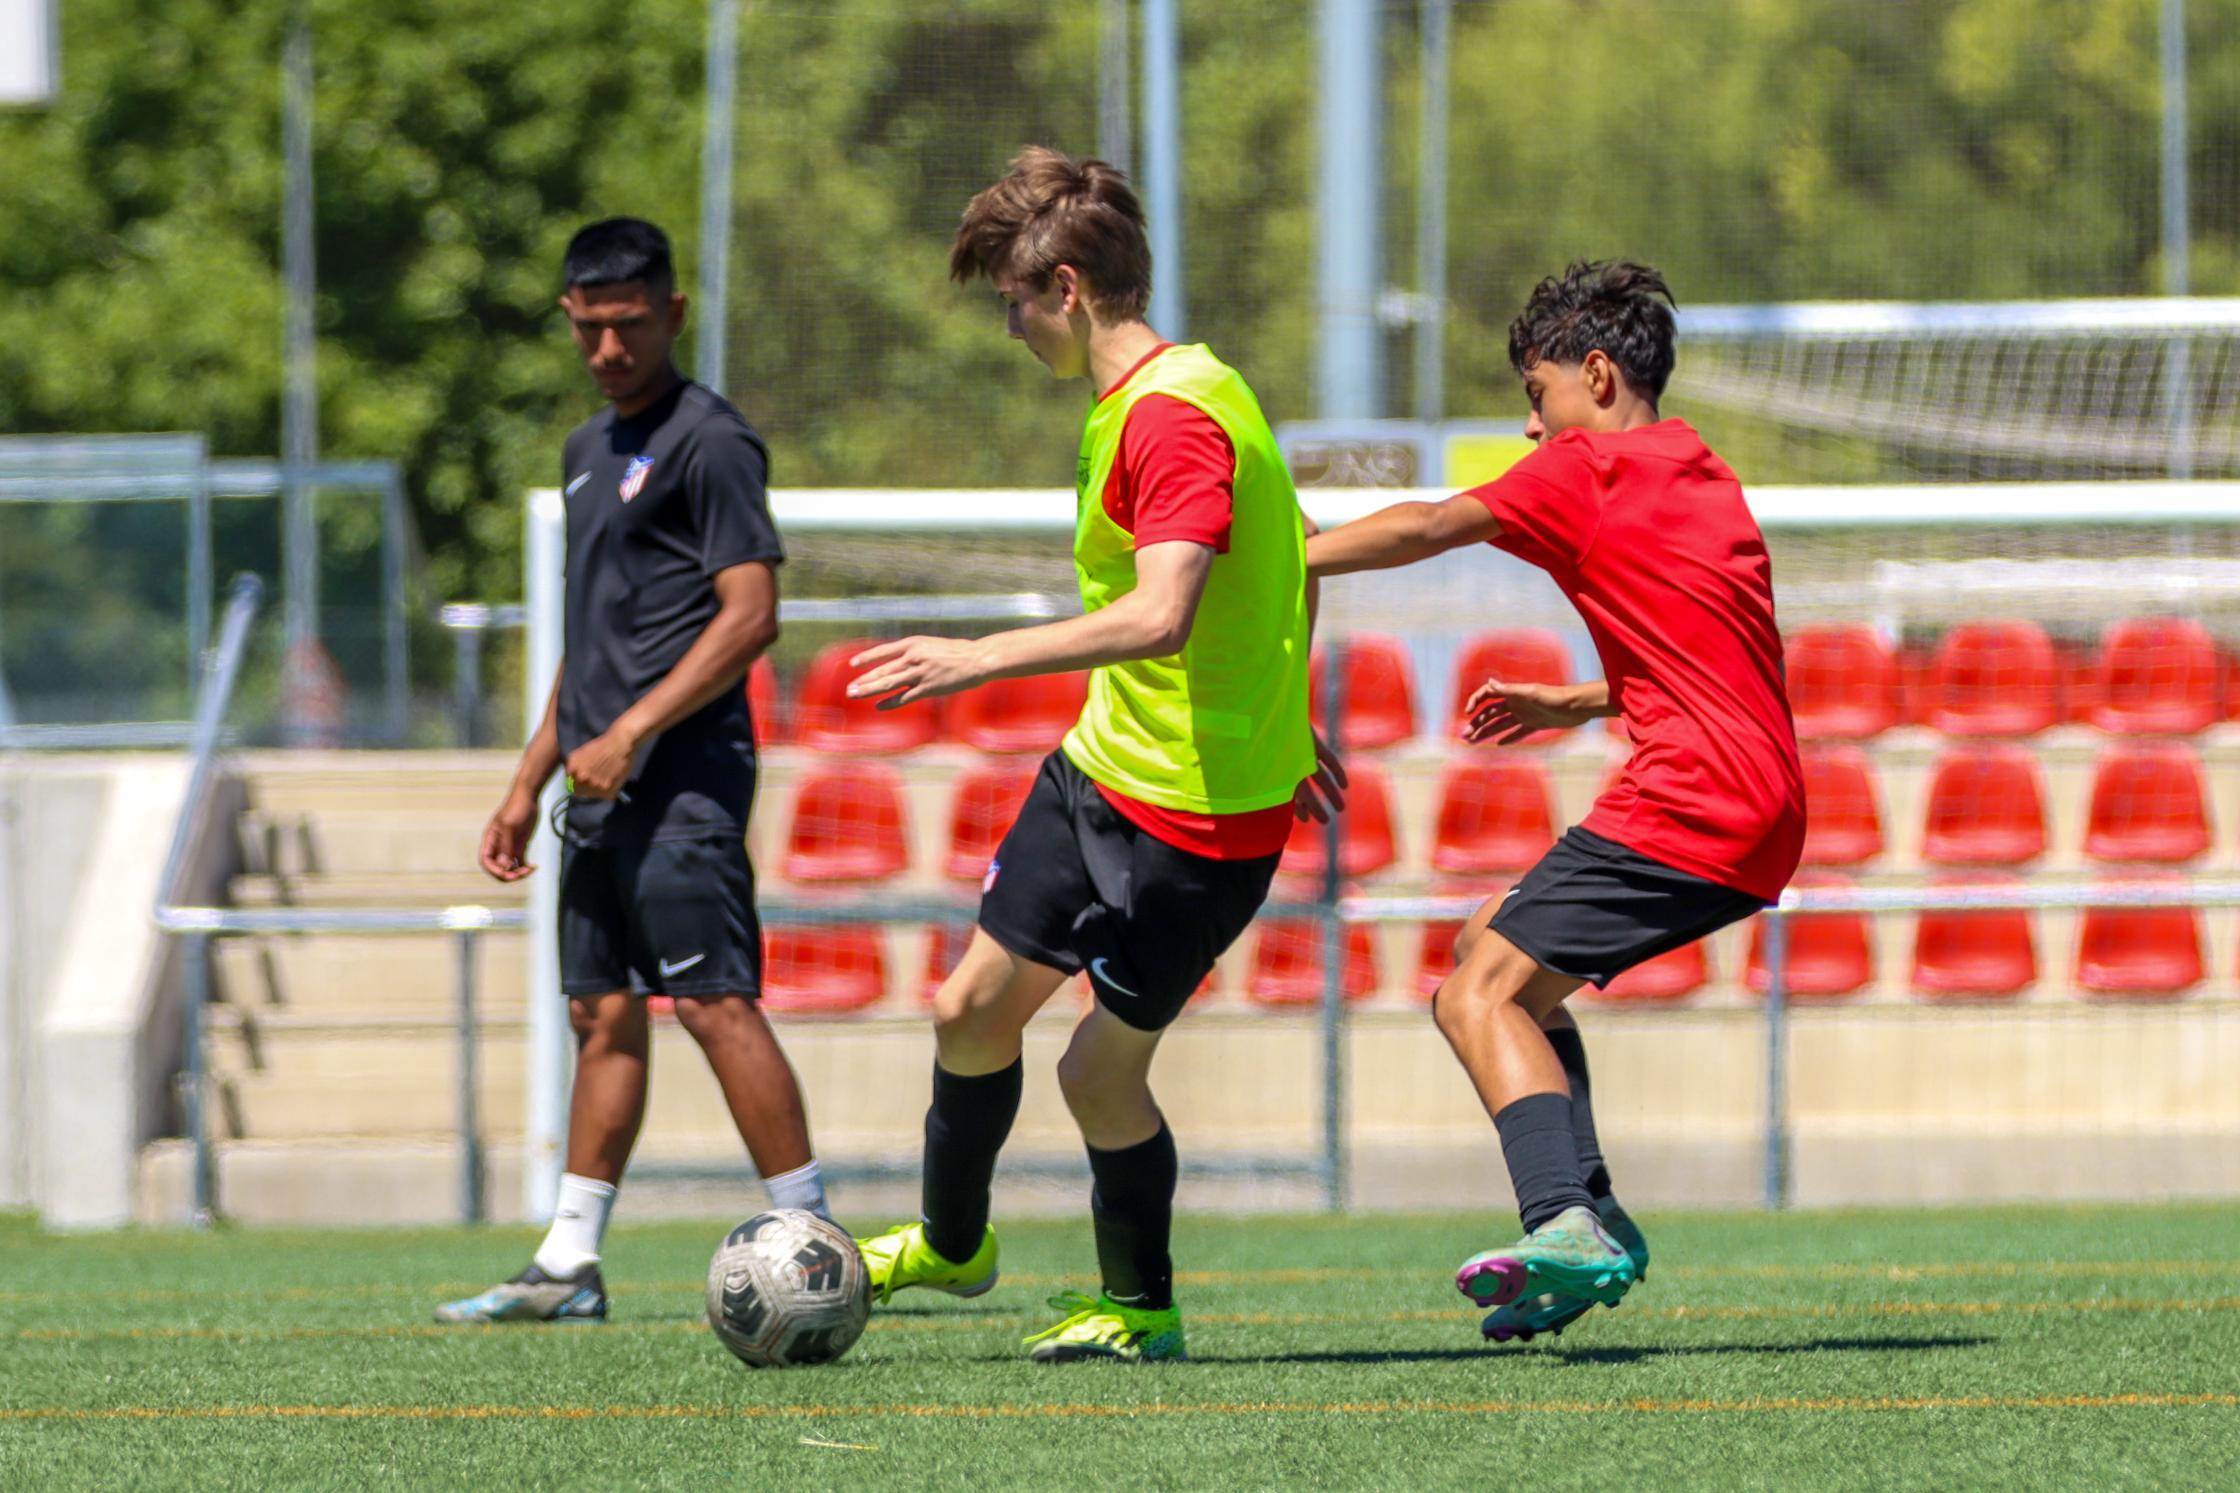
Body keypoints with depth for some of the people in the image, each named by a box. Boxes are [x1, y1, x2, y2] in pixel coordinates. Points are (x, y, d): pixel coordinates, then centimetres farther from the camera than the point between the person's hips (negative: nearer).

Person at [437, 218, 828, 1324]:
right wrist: (529, 783, 23)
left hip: (682, 776, -9)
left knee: (714, 1000, -13)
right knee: (604, 1014, 10)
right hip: (604, 781, 9)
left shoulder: (709, 441, -8)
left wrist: (629, 735, -19)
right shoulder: (590, 449, 20)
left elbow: (750, 617, -16)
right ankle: (568, 1267, 11)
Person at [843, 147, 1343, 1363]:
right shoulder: (1146, 401, 10)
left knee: (1100, 1068, 0)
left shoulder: (1172, 418, -23)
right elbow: (1291, 567, 21)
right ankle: (950, 1243, 36)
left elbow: (1158, 616, -36)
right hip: (1099, 769, 10)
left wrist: (985, 659, -32)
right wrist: (1285, 723, 29)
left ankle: (1140, 1309, 22)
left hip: (1199, 812, -10)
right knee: (975, 1006, 14)